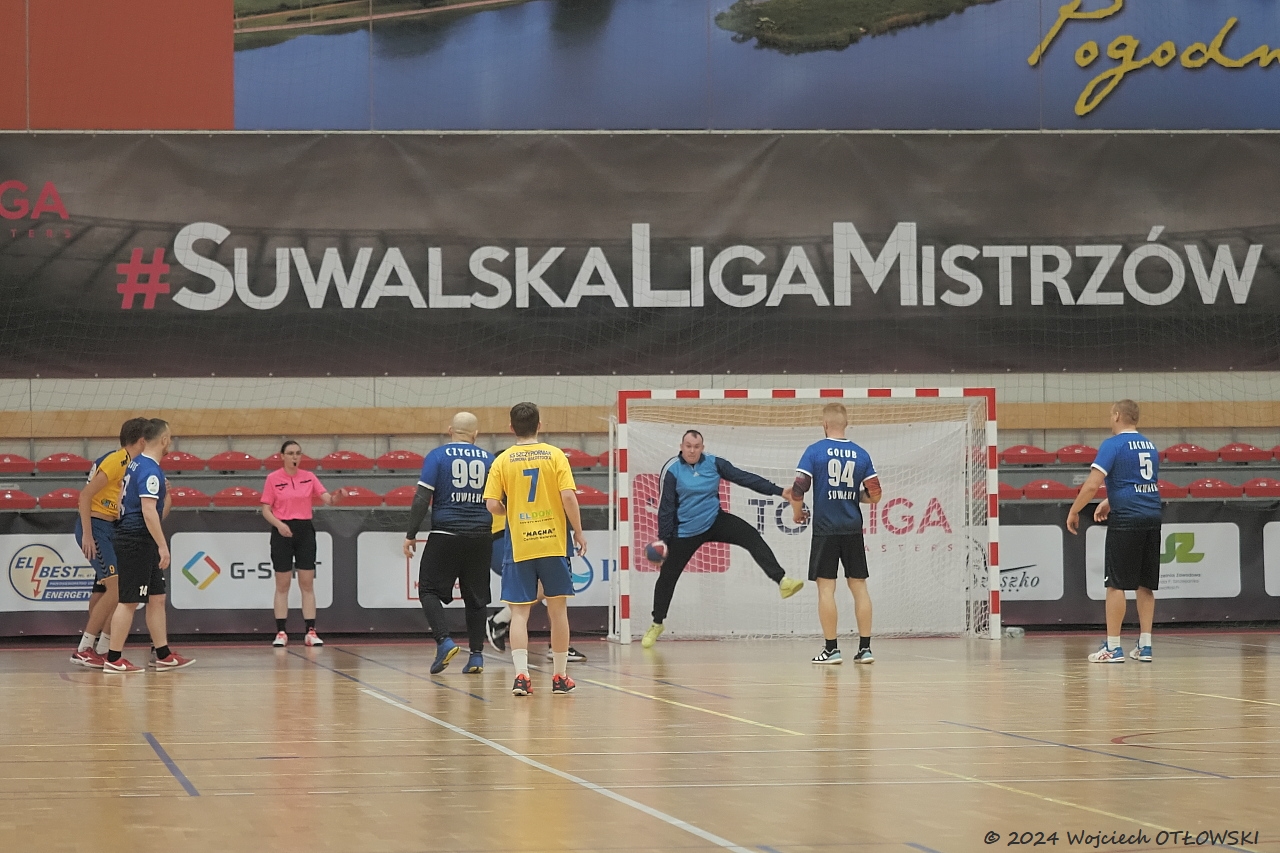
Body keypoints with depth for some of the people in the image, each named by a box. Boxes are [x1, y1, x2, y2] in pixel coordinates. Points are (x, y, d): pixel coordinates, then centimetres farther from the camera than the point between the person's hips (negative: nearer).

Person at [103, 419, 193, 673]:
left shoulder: (136, 464, 13)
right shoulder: (150, 470, -17)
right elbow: (148, 511, -24)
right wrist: (162, 546, -23)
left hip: (129, 535, 10)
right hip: (138, 540, -10)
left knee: (157, 597, 13)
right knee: (129, 600, -6)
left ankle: (164, 655, 17)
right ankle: (113, 659, -3)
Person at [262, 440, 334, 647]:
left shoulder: (309, 477, 5)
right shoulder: (273, 478, -2)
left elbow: (326, 498, -4)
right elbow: (266, 510, -2)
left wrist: (335, 498, -28)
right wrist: (278, 524, -20)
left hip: (305, 531, 2)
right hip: (282, 532, -2)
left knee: (307, 584, 1)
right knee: (282, 585, 1)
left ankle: (310, 631, 3)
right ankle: (281, 632, 5)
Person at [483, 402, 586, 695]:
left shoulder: (503, 460, -1)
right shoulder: (555, 455, -2)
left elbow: (492, 504, -6)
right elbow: (568, 496, -10)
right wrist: (578, 532, 1)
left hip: (519, 546, 0)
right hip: (553, 542, 0)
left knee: (519, 611, 2)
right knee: (558, 608, 11)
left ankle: (521, 674, -12)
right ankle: (560, 675, 17)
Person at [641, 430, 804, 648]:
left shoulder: (713, 463, -5)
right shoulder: (672, 470, -13)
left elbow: (744, 478, -5)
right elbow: (665, 507, -9)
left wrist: (779, 491, -10)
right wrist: (663, 539, -12)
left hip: (715, 521, 2)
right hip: (685, 531, -2)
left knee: (752, 537, -21)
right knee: (667, 576, 6)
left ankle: (782, 581, -29)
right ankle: (657, 624, 27)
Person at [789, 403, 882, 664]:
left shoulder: (814, 451, -5)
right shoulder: (861, 454, 4)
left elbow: (798, 489, -11)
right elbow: (874, 496, 3)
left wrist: (797, 512, 7)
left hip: (825, 529, -3)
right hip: (853, 530, 3)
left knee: (826, 587, 0)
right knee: (859, 586, 8)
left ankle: (831, 649, -1)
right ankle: (865, 648, 6)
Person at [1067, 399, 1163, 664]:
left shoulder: (1113, 445, -7)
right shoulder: (1150, 446, 16)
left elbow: (1092, 484, -15)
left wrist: (1074, 511, -3)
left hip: (1126, 520, -7)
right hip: (1152, 516, 7)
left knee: (1116, 584, -2)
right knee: (1145, 585, 10)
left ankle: (1113, 647, -2)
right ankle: (1145, 645, 9)